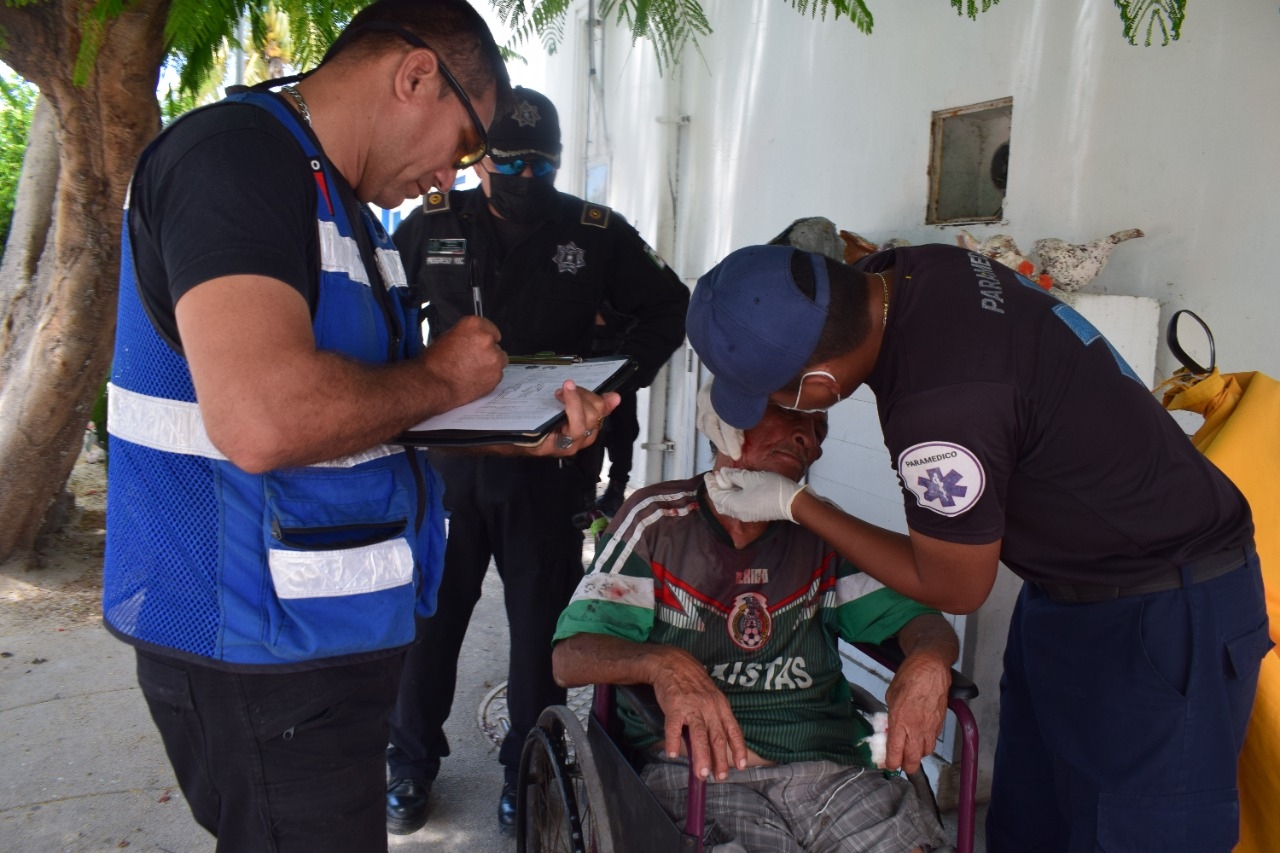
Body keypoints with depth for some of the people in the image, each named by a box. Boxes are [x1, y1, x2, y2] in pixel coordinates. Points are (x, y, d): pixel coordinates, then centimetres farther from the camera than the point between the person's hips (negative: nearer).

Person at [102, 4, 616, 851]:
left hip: (334, 630, 10)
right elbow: (263, 421, -32)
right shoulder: (233, 155, -17)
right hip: (257, 650, -9)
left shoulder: (348, 210, 14)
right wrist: (440, 377, -16)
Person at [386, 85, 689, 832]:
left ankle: (529, 769, 27)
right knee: (430, 611, 9)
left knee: (541, 619, 9)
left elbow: (667, 306, 9)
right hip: (449, 455, 1)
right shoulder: (433, 226, 1)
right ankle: (412, 763, 28)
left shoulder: (597, 233, 0)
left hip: (551, 464, 0)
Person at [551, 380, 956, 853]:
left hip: (823, 761, 4)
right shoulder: (658, 520, 0)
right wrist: (664, 664, -29)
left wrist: (929, 661, -17)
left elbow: (924, 620, 9)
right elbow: (570, 657, -7)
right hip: (692, 763, -4)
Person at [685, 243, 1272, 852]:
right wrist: (728, 378, -2)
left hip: (1164, 612, -8)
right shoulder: (901, 271, -12)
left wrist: (794, 504, -9)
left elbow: (954, 590, -15)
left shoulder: (941, 414, -36)